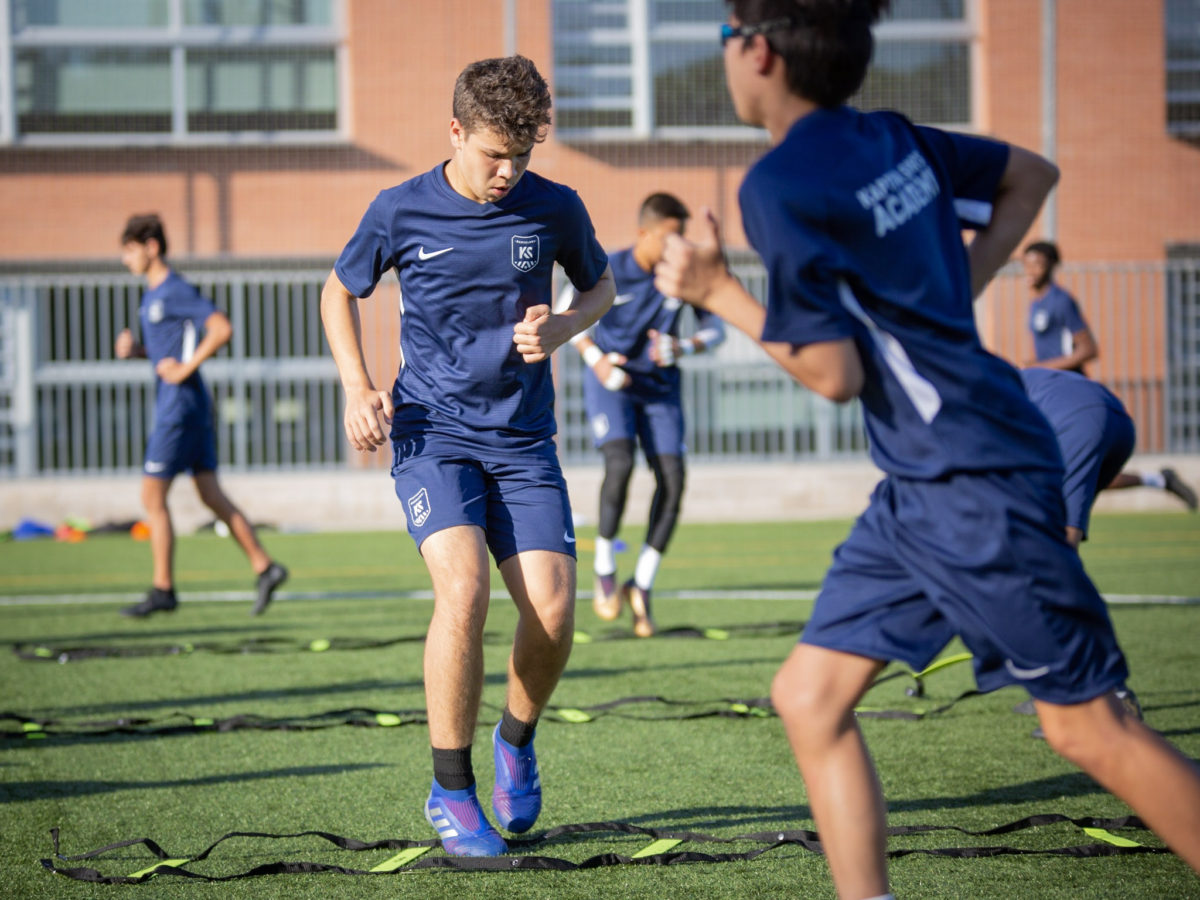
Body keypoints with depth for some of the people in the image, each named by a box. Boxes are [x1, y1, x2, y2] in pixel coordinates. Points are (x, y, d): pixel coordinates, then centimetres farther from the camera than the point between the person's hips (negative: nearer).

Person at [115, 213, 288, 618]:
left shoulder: (176, 291, -15)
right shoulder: (153, 294, 15)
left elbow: (222, 329, -24)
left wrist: (186, 368, -20)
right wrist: (134, 350, 7)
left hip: (181, 404, -10)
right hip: (173, 404, 10)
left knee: (153, 497, -4)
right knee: (211, 495, 9)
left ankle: (162, 590, 2)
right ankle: (264, 568, 8)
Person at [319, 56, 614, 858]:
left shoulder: (554, 209, -1)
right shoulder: (401, 212, -4)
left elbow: (601, 286, 17)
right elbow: (340, 292, 12)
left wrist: (561, 329, -5)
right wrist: (358, 388, -2)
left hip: (524, 439, 2)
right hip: (432, 432, -2)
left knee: (553, 613, -12)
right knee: (464, 589, -24)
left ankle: (517, 739, 22)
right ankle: (452, 791, -11)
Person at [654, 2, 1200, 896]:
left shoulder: (779, 185, -16)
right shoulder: (892, 140, 8)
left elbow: (835, 374, -15)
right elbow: (1032, 175, 22)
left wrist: (718, 292, -5)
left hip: (973, 481, -9)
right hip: (919, 488, 9)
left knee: (1087, 726, -1)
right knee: (810, 696, 7)